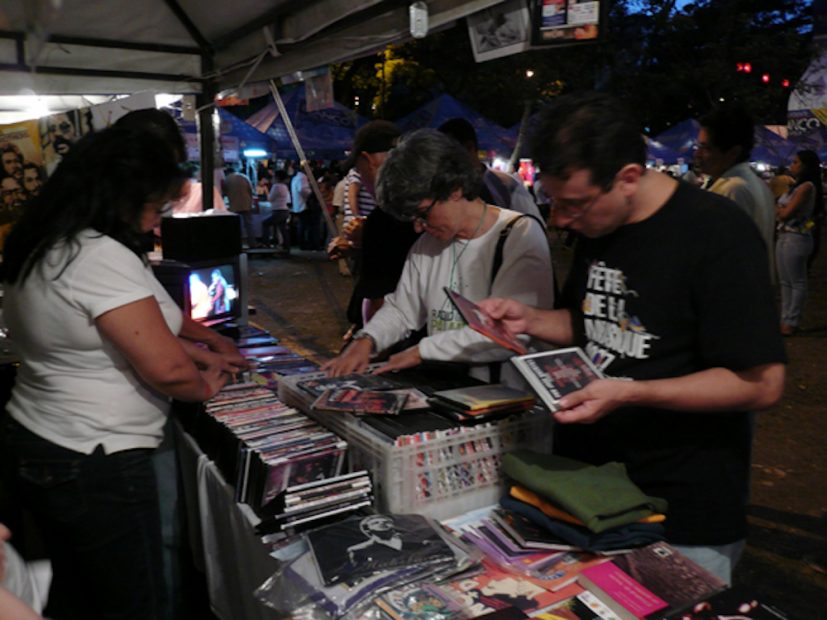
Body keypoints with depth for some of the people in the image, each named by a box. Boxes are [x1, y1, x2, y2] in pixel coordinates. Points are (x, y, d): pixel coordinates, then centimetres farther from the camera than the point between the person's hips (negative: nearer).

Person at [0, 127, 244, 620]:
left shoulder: (46, 247, 7)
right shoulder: (103, 258, -23)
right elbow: (167, 371, -23)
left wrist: (199, 350, 15)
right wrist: (203, 386, -1)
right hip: (93, 468, -9)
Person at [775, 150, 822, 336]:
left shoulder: (807, 187, -13)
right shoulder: (797, 186, 16)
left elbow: (785, 214, -16)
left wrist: (779, 209, 2)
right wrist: (782, 209, -8)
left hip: (796, 238, -9)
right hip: (784, 236, 9)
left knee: (797, 282, -1)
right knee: (785, 282, 13)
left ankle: (792, 322, 5)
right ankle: (785, 319, 21)